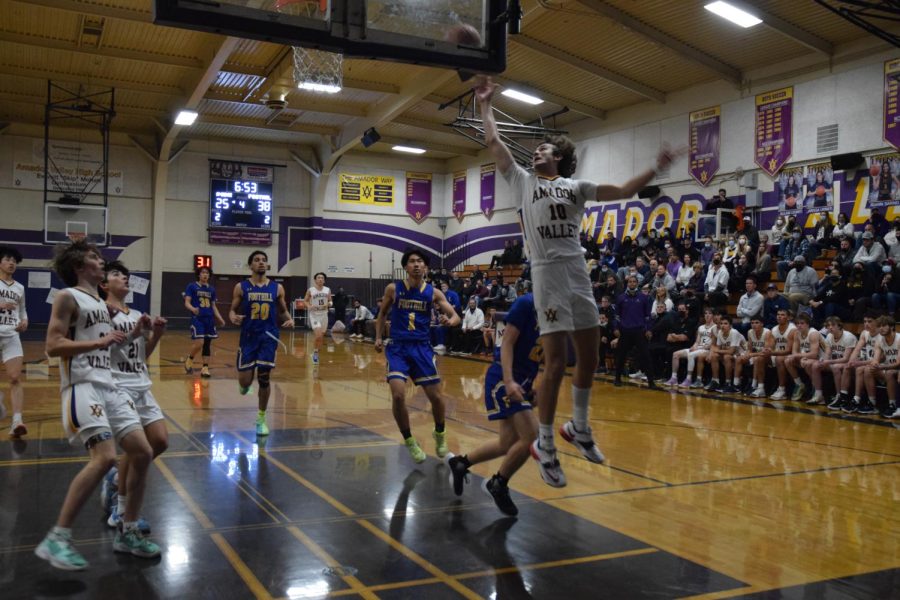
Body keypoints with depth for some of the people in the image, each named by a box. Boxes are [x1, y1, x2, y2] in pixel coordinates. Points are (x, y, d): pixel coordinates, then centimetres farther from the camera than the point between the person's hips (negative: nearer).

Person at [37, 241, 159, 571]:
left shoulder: (101, 302, 21)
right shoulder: (67, 297, -4)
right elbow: (53, 346, -15)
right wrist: (101, 341, -20)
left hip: (108, 388, 9)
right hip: (82, 387, -9)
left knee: (142, 452, 2)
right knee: (105, 457, -23)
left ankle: (127, 532, 13)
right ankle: (56, 539, -15)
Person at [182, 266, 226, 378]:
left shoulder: (212, 289, 13)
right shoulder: (192, 286, 0)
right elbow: (187, 303, -6)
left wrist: (220, 318, 6)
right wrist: (193, 309, -27)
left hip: (209, 319, 5)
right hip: (197, 318, -5)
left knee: (208, 343, 5)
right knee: (199, 342, -15)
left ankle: (205, 368, 11)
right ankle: (189, 359, 13)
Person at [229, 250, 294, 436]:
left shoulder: (277, 288, 4)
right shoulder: (241, 287, 0)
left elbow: (283, 311, 13)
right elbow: (232, 310, 4)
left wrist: (289, 319, -9)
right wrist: (233, 317, -20)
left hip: (269, 338, 1)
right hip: (248, 337, -1)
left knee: (264, 379, -1)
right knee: (245, 382, -3)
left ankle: (261, 419, 15)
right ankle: (245, 383, 38)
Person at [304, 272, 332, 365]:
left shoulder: (327, 290, 3)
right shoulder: (310, 290, -5)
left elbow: (330, 301, 13)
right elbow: (305, 301, 4)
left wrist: (328, 304, -11)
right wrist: (309, 306, -16)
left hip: (324, 315, 4)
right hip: (314, 315, -4)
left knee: (321, 337, 10)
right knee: (318, 336, -17)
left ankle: (316, 353, 29)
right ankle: (315, 352, 4)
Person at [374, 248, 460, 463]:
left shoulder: (433, 293, 0)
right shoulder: (393, 289, -1)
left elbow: (455, 316, -4)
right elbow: (382, 313, 14)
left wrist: (450, 321, -27)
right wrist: (378, 337, 4)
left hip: (422, 348, 1)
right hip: (398, 347, -1)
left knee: (436, 397, 3)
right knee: (398, 395, -18)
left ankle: (439, 434, 33)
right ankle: (409, 441, 6)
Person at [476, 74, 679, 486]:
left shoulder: (576, 186, 19)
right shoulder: (523, 181, 13)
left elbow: (623, 192, 15)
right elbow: (493, 142, 11)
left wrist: (655, 170, 6)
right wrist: (486, 105, 16)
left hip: (579, 273, 4)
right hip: (547, 273, -4)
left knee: (588, 357, 8)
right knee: (556, 362, -8)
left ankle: (579, 427, 28)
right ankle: (545, 445, 4)